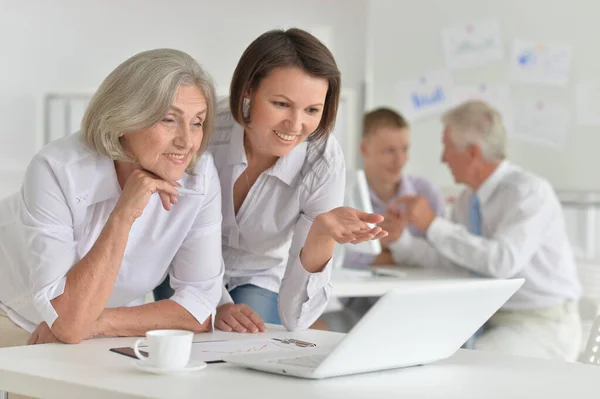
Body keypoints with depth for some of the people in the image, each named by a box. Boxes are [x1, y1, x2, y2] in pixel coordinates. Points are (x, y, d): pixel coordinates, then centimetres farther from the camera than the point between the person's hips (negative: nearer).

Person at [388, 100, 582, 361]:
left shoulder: (529, 191, -18)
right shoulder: (469, 200, 5)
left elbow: (502, 261, -32)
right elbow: (448, 261, 8)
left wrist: (433, 225, -28)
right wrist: (399, 240, -6)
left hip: (541, 328, -8)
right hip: (491, 320, 8)